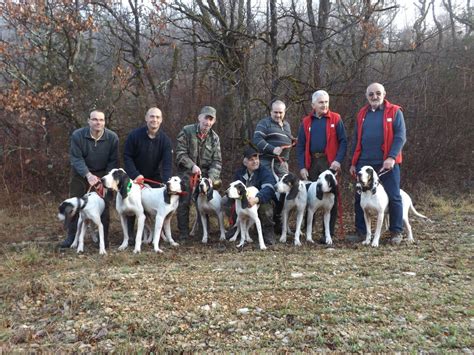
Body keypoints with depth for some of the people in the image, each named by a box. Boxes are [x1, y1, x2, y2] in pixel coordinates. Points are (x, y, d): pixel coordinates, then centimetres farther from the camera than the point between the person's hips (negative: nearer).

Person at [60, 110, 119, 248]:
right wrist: (88, 175, -34)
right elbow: (76, 158, -21)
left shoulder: (112, 137, -16)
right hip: (81, 173, 0)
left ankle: (104, 237, 10)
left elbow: (113, 161, -9)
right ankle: (71, 236, 14)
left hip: (102, 174, 0)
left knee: (103, 205, 0)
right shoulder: (77, 135, -19)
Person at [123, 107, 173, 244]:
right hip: (135, 176, -1)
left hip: (155, 178, 2)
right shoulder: (135, 135, -17)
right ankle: (130, 235, 11)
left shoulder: (165, 140, -13)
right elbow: (127, 157, -12)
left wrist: (167, 183, -33)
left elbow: (167, 164, -19)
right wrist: (135, 175, -23)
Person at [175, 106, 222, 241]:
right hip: (186, 174, -3)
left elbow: (217, 161, 0)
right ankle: (183, 233, 7)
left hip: (204, 175, 3)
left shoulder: (214, 137, 3)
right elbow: (180, 153, -10)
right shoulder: (186, 131, -6)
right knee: (184, 203, -4)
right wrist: (192, 165, -23)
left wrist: (211, 177, -15)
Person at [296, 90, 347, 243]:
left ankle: (328, 233, 3)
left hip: (329, 162, -3)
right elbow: (300, 146, 9)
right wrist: (302, 167, 0)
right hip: (312, 163, 3)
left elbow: (343, 141, -1)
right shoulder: (306, 122, 11)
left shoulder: (335, 119, 3)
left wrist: (338, 160, -13)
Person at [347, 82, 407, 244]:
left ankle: (396, 232, 13)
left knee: (393, 197, 2)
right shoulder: (362, 114, 13)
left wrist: (391, 157, -19)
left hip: (387, 163, -4)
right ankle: (361, 232, 16)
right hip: (364, 163, 4)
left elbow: (400, 137, -7)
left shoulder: (394, 112, 0)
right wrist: (353, 163, 12)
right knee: (360, 198, 6)